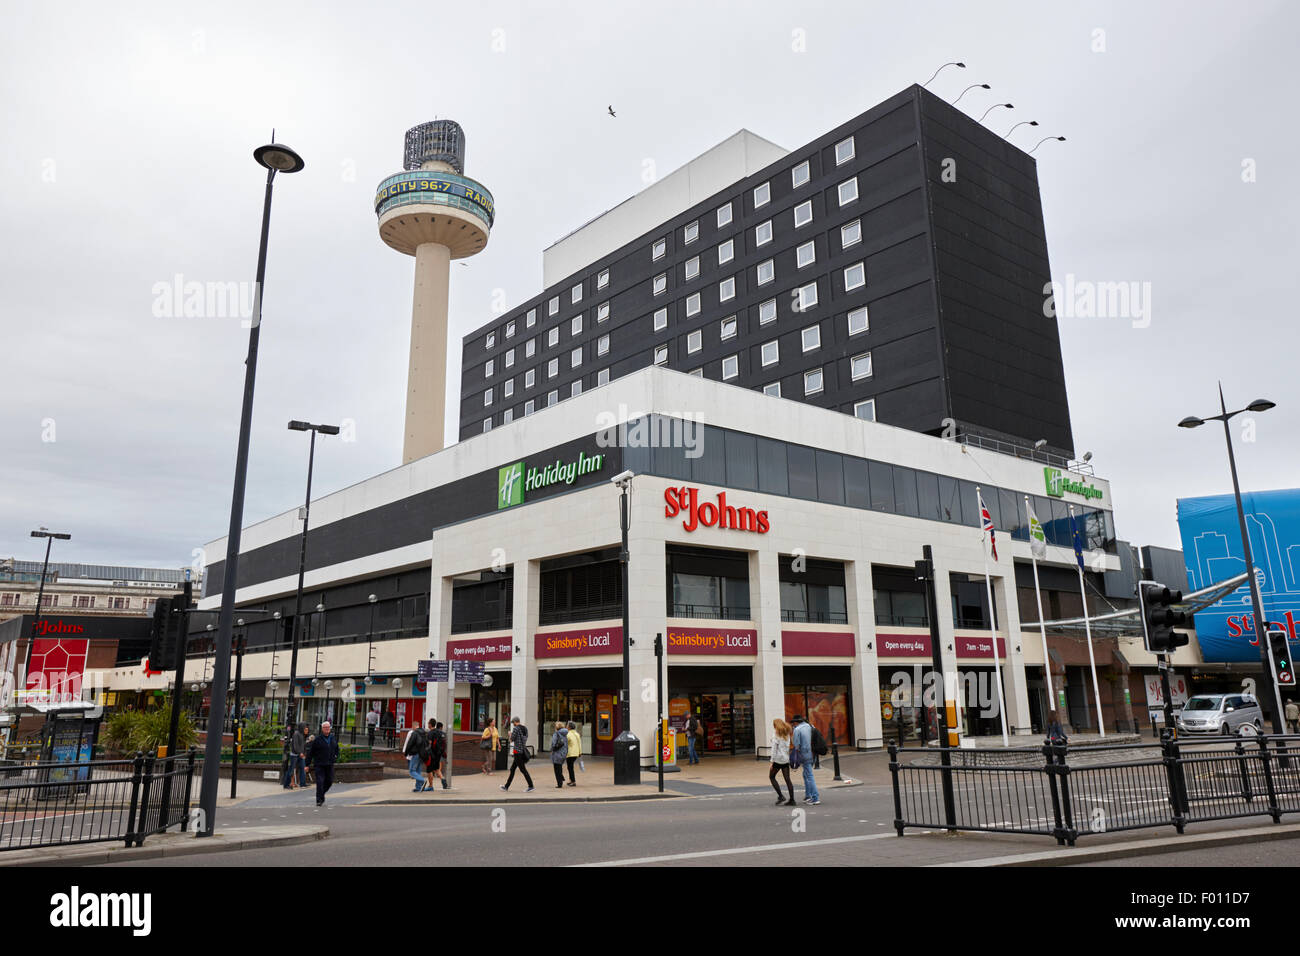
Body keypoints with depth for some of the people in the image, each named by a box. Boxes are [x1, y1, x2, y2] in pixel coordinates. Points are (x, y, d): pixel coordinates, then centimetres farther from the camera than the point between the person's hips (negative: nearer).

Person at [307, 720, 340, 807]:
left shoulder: (333, 738, 9)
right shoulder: (317, 739, -5)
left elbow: (337, 749, 25)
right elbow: (310, 752, -3)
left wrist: (335, 757, 9)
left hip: (330, 764, 4)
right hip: (319, 764, -4)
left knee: (329, 781, 8)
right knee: (320, 782, -8)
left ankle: (321, 793, 32)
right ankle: (319, 800, 0)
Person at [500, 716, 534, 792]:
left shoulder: (515, 728, -11)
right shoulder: (525, 729, 13)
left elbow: (511, 740, -9)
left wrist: (510, 734, 12)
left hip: (517, 751, -9)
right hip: (523, 751, 9)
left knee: (522, 769, -7)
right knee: (512, 769, 16)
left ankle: (531, 786, -9)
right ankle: (506, 786, 22)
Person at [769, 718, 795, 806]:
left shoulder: (776, 733, -8)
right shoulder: (787, 733, 10)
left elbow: (774, 748, -11)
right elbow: (788, 746, 7)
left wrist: (772, 761, -9)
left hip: (778, 759, -6)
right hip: (786, 759, 6)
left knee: (771, 776, 9)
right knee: (787, 779, 6)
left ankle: (781, 796, 0)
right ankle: (792, 800, 4)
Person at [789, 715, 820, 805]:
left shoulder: (797, 729, -10)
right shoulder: (810, 726, 9)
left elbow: (796, 745, -14)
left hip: (805, 755, -7)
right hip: (813, 754, 7)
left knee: (809, 777, -3)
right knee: (806, 775, 21)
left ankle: (815, 799, -5)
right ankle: (808, 796, 26)